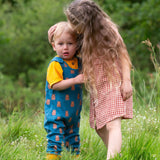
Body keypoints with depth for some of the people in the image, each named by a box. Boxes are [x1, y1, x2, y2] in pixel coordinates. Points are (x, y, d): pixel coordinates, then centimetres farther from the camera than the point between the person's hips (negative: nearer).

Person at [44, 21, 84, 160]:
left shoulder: (78, 62, 7)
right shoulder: (55, 64, -13)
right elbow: (55, 85, -23)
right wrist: (75, 81, -29)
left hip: (73, 111, 7)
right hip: (56, 111, -7)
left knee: (73, 137, 14)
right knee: (55, 138, -12)